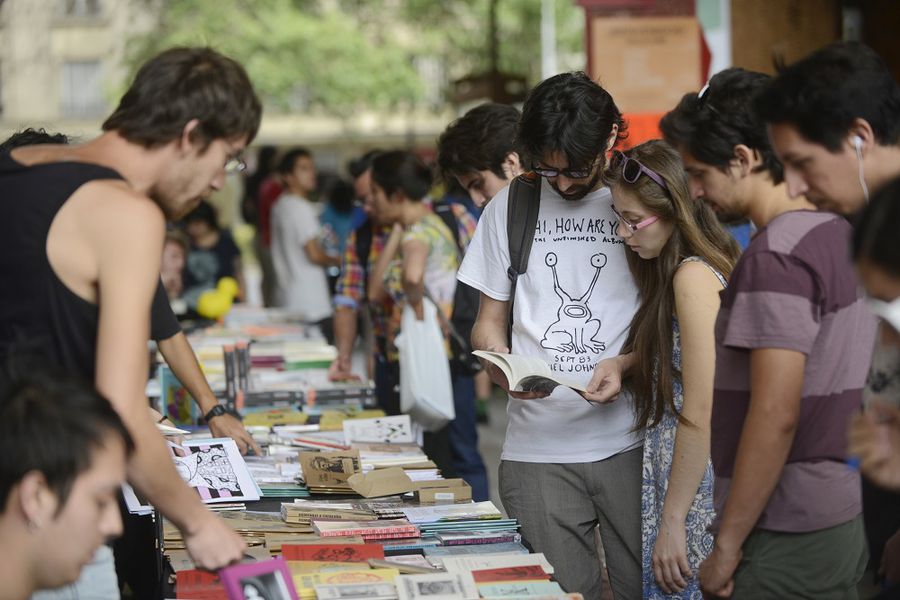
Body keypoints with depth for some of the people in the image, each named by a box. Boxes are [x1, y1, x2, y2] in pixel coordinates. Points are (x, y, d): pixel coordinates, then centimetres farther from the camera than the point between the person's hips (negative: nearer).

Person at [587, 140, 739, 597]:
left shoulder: (694, 276, -18)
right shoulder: (676, 269, 11)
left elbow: (699, 415, -20)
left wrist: (671, 521, -16)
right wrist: (623, 364, 4)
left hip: (696, 486, -9)